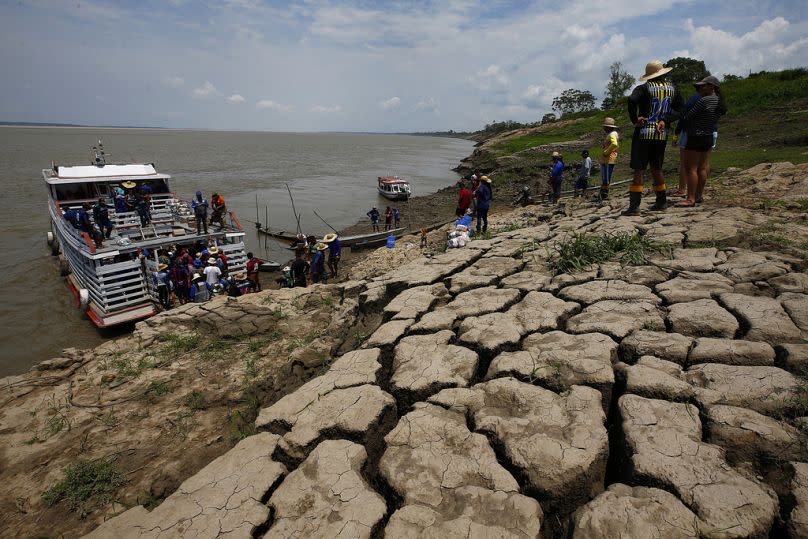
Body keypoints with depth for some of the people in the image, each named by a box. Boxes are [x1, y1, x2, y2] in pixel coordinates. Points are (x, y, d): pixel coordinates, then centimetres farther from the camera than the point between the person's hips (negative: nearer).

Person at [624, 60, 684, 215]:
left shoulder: (644, 88, -5)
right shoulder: (672, 88, 11)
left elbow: (632, 100, -26)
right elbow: (678, 110, 5)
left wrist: (634, 119, -15)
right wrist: (665, 120, -4)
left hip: (643, 133, -5)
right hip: (662, 134, 5)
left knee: (639, 170, -7)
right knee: (656, 169, 17)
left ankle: (634, 206, -14)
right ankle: (661, 202, 22)